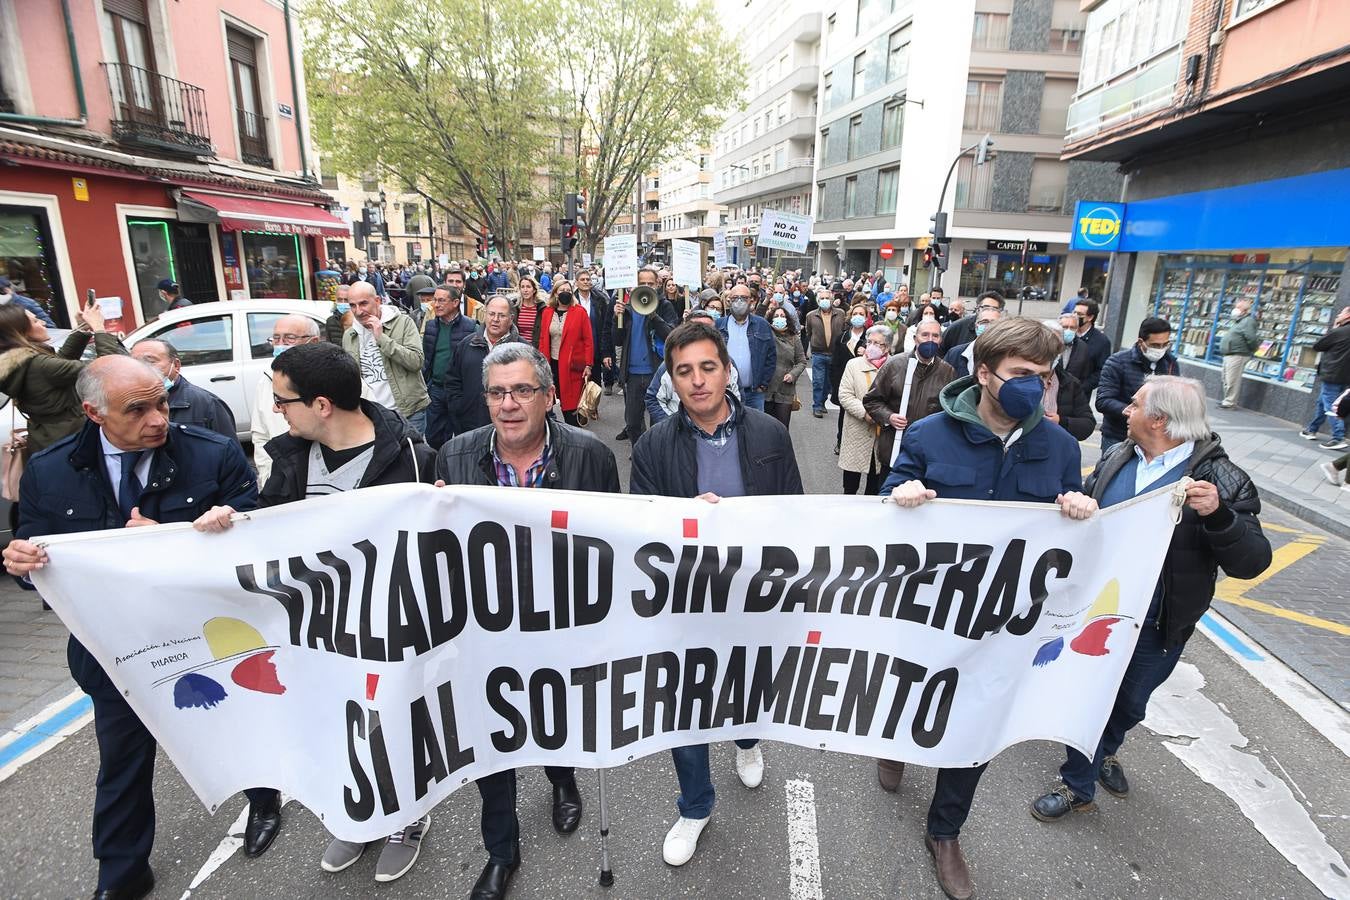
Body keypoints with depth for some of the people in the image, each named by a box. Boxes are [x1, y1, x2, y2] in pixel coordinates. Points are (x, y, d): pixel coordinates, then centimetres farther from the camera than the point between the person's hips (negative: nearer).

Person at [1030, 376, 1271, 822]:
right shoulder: (1116, 458, -3)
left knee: (1129, 704, 22)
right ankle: (1078, 788, 30)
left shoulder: (1218, 478, -16)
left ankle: (1104, 751, 52)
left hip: (1156, 629, -2)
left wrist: (1219, 514, -36)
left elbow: (1251, 562, -19)